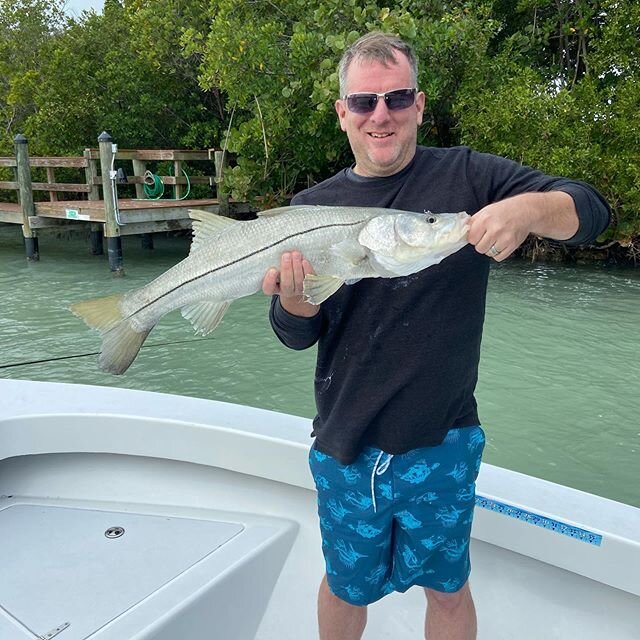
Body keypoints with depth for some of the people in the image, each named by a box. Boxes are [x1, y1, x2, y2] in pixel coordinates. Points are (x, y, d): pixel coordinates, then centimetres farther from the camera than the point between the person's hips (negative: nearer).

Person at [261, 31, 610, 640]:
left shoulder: (467, 176, -5)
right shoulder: (312, 208, -1)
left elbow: (591, 209, -10)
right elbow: (297, 335, -1)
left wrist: (530, 208, -31)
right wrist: (294, 293, -24)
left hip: (441, 443, -1)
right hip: (345, 449, 2)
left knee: (448, 589, 20)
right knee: (345, 587, 21)